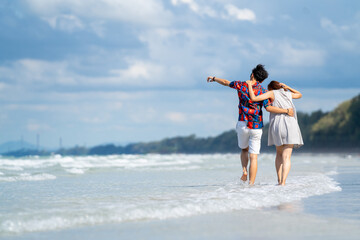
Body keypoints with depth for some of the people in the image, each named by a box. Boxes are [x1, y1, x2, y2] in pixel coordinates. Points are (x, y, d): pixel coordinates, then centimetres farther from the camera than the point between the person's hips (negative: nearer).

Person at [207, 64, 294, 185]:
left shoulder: (241, 85, 4)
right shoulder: (262, 90, -3)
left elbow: (225, 82, 20)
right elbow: (268, 108, -16)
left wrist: (214, 78, 38)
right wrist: (286, 111, -11)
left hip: (243, 124, 2)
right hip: (256, 127, -2)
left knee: (244, 149, 26)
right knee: (253, 157, 0)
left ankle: (244, 170, 1)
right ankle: (251, 184, -9)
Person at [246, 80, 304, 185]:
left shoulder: (272, 93, 8)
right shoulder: (288, 94, 18)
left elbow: (254, 98, -5)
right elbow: (299, 95, 42)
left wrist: (250, 85, 8)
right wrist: (287, 87, 31)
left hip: (277, 127, -1)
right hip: (290, 126, 1)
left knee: (279, 154, 21)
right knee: (286, 157, -6)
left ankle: (279, 180, 13)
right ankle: (283, 182, -20)